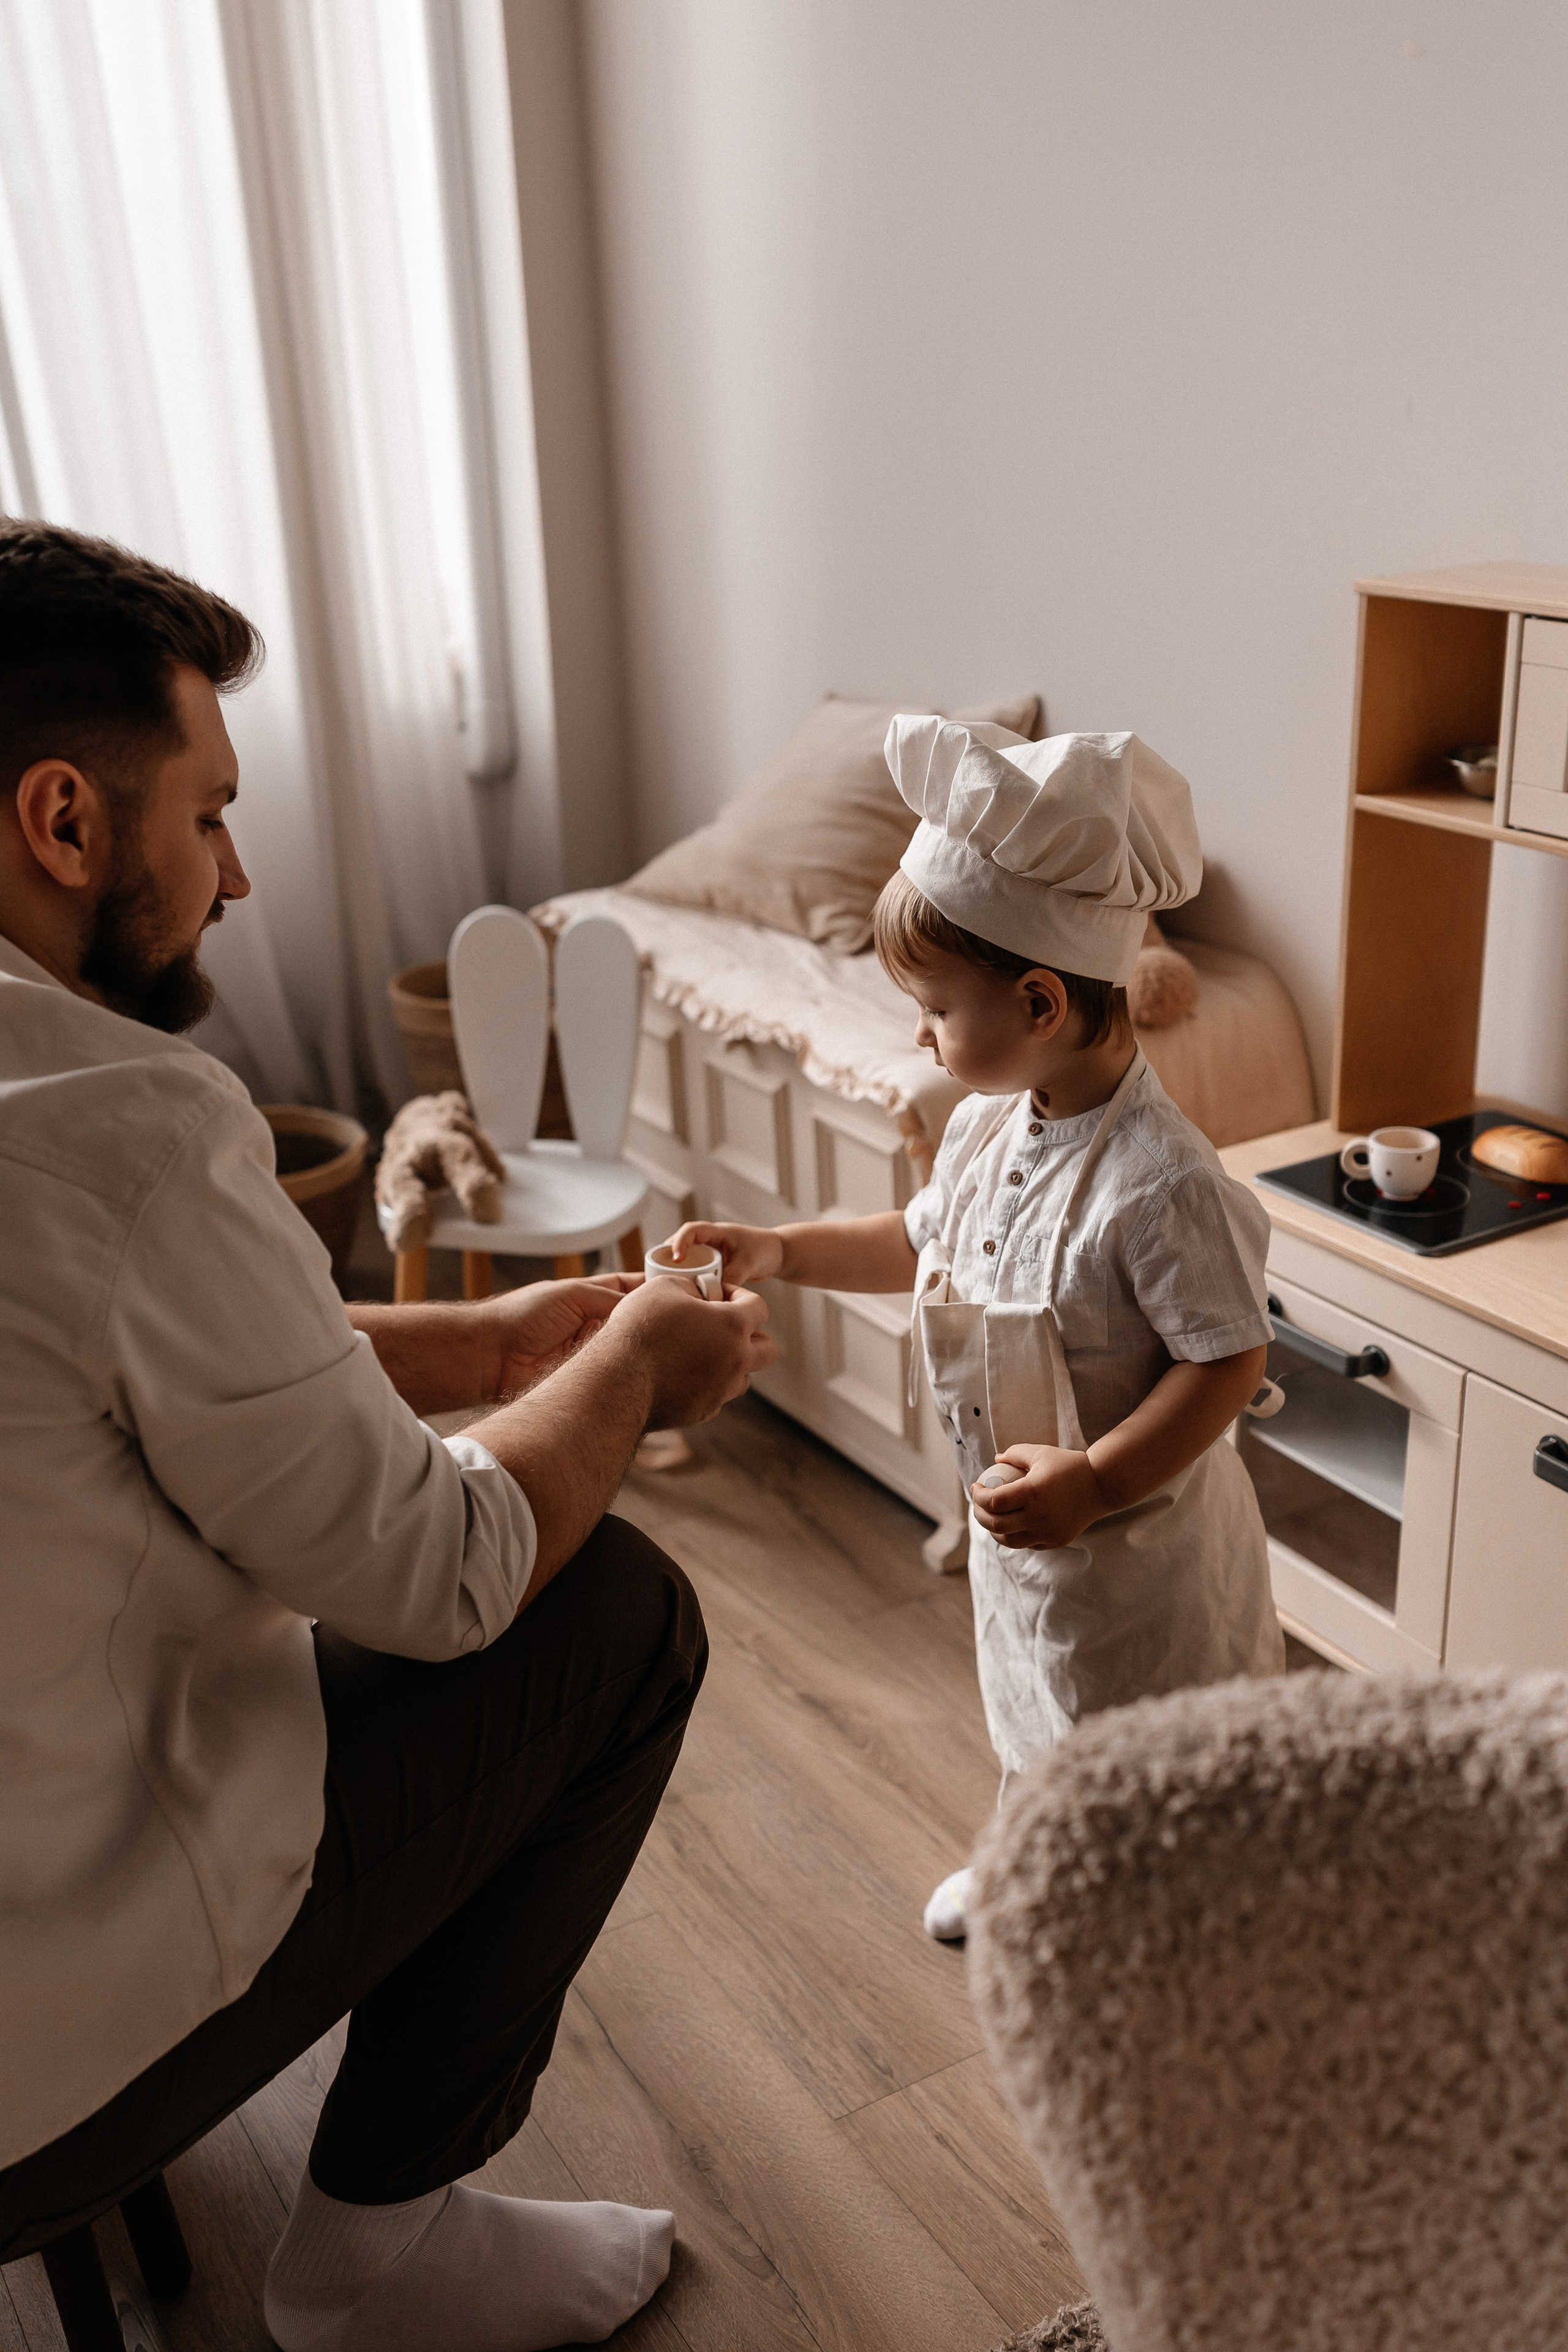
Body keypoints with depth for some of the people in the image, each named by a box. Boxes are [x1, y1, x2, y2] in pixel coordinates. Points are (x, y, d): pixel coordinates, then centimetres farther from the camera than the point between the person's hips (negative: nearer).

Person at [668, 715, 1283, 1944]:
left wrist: (1098, 1481, -33)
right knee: (1036, 1709, 30)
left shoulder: (1161, 1178, -32)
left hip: (1138, 1533, -8)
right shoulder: (987, 1127, -5)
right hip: (1021, 1508, 9)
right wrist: (776, 1253, 5)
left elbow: (1232, 1354, -28)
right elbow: (922, 1242, 12)